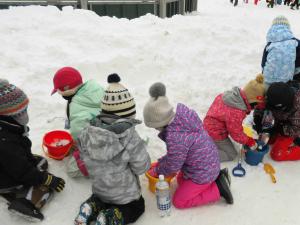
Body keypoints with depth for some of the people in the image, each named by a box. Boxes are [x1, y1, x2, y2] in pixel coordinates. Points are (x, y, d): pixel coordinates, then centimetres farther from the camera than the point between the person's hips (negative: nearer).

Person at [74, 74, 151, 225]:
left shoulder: (87, 133, -17)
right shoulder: (130, 137, -31)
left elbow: (86, 159, -2)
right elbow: (142, 167, -20)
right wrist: (138, 148, -4)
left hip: (100, 189, 5)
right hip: (125, 194, -5)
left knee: (102, 200, 37)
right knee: (137, 207, 25)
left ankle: (91, 208, 8)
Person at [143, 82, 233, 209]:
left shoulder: (175, 138, -37)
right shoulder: (183, 114, -11)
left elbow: (172, 167, -18)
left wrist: (157, 171, 1)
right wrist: (161, 163, 6)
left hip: (202, 173, -8)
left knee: (179, 201, 8)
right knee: (180, 180, 29)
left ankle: (217, 189, 3)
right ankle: (217, 177, 17)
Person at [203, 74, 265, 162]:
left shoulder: (234, 94, -14)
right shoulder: (236, 113, -36)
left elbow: (219, 98, 8)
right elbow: (236, 133, -21)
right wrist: (250, 142, -5)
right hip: (215, 133, -9)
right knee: (231, 155, 5)